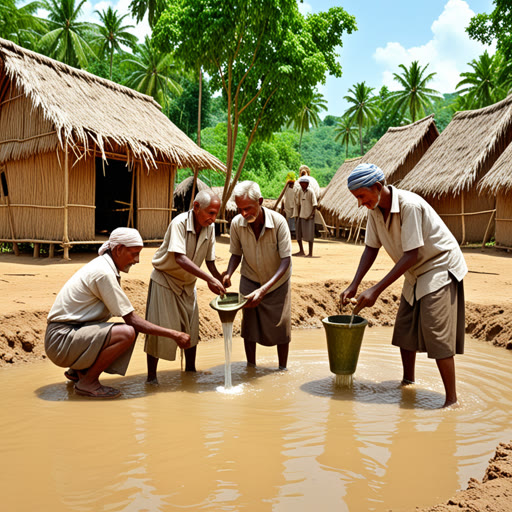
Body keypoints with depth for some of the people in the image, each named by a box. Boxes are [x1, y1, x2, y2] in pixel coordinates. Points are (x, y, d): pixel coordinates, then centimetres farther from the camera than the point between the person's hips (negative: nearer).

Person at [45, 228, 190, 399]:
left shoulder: (104, 266, 12)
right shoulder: (104, 273, -19)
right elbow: (132, 320, -18)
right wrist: (173, 334, -15)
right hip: (61, 339, -10)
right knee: (127, 333, -26)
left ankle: (78, 370, 14)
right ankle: (87, 383, -8)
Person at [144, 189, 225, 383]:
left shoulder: (209, 227, -7)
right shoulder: (179, 223, -26)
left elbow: (210, 261, 1)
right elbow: (180, 258, -37)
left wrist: (219, 282, -14)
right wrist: (209, 278, -44)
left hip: (187, 283, 6)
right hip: (164, 279, -6)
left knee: (191, 328, 10)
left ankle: (190, 370, 27)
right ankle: (151, 376, 8)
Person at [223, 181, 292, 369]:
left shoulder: (278, 222, -28)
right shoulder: (237, 223, -20)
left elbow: (286, 261, -27)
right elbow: (236, 254, -3)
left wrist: (263, 289, -37)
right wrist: (228, 274, -24)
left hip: (277, 281, -2)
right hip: (250, 280, 2)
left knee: (281, 326, 2)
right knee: (249, 324, 1)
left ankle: (282, 369, 21)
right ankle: (251, 368, 19)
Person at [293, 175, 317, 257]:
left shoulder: (311, 192, -10)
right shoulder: (300, 192, 9)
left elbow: (315, 205, -12)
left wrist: (310, 215, -17)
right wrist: (297, 215, 13)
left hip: (309, 217, -7)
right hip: (301, 216, 7)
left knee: (309, 235, -3)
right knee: (298, 233, 9)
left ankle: (310, 253, 3)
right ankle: (301, 251, 23)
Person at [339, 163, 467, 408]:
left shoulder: (409, 205, -30)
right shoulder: (375, 210, -4)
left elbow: (412, 254, -30)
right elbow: (371, 248, 2)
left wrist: (375, 291, -32)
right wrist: (354, 285, -10)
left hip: (440, 267, -8)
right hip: (416, 274, 8)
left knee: (437, 335, -12)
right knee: (405, 330, 13)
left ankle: (451, 400, -3)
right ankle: (408, 381, 30)